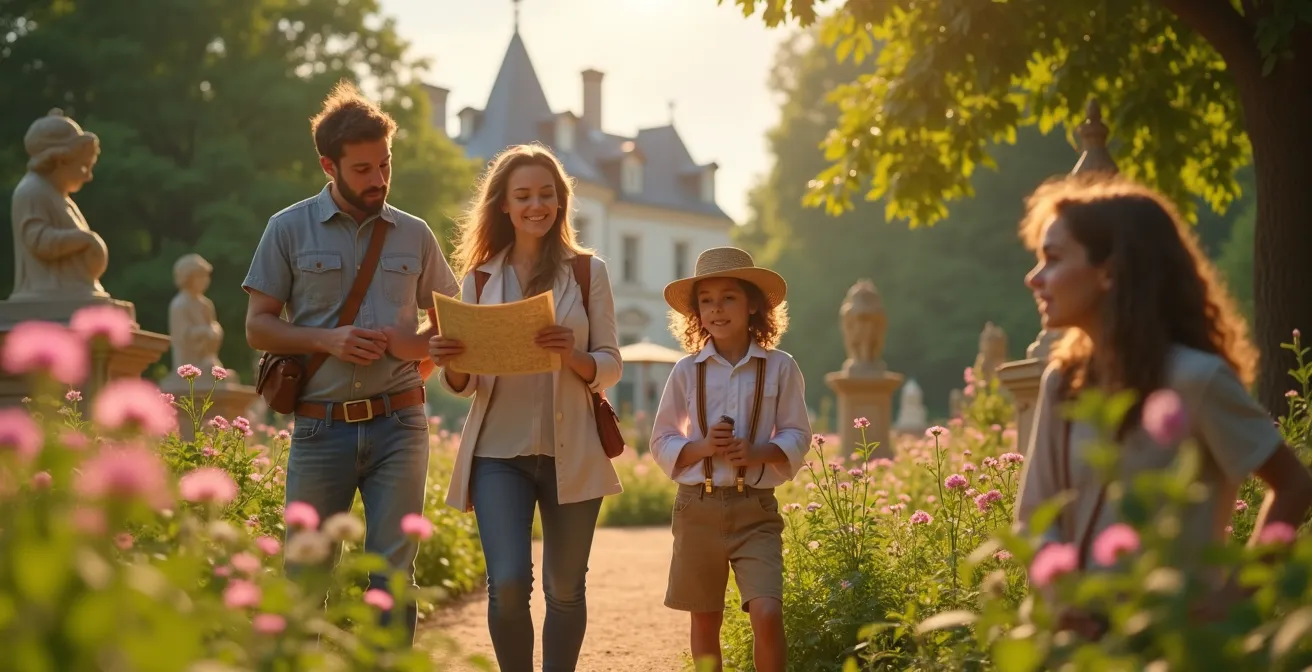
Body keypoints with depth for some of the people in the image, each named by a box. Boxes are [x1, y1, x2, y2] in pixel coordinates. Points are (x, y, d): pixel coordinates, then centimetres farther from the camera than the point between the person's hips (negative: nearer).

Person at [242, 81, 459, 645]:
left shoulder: (414, 235, 9)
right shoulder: (290, 229, 4)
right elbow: (257, 327, 3)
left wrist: (417, 345, -7)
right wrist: (326, 340, -13)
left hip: (397, 424, 1)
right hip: (321, 425, -1)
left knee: (392, 572, 1)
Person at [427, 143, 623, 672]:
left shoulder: (588, 271, 4)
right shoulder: (480, 277, 8)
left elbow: (610, 368, 4)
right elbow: (464, 384, 8)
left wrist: (572, 355, -17)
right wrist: (449, 362, -14)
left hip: (571, 452, 0)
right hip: (499, 452, 0)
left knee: (565, 589, 7)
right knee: (508, 584, -13)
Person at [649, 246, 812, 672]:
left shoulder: (780, 368, 1)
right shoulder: (687, 372, 3)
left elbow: (797, 437, 2)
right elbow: (662, 443, 7)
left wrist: (756, 453, -17)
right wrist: (702, 447, -13)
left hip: (756, 509, -2)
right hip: (698, 506, 2)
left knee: (767, 614, -15)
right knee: (705, 620, 9)